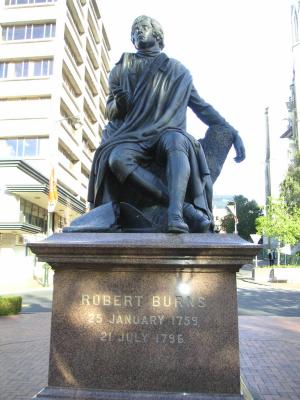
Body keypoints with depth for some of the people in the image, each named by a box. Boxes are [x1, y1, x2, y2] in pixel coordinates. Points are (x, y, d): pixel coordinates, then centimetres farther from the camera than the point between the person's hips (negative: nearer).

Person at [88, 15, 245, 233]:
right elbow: (111, 112, 17)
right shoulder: (122, 70, 19)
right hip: (132, 137, 1)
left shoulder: (178, 71, 18)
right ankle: (187, 209, -40)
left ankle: (175, 216, -53)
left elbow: (202, 107, 18)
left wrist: (232, 133, 9)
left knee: (176, 141, -38)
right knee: (117, 159, -35)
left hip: (166, 133, 0)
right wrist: (118, 104, -9)